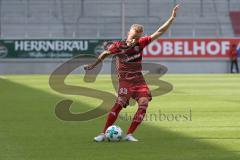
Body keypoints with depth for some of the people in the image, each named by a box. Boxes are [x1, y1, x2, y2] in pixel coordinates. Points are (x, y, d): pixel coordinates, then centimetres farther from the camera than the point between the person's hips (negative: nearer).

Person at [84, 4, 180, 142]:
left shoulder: (141, 43, -3)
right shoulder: (118, 46, -11)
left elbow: (159, 32, -3)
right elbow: (105, 54, 9)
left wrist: (172, 18, -10)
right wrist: (93, 65, 21)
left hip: (139, 80, 4)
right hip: (125, 80, -4)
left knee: (144, 102, -15)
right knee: (120, 103, -23)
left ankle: (129, 135, -11)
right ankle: (104, 134, -20)